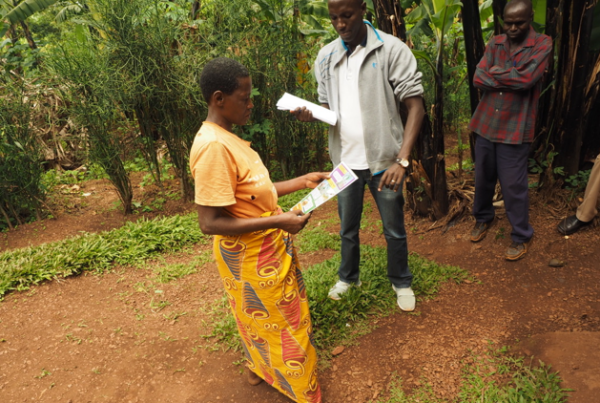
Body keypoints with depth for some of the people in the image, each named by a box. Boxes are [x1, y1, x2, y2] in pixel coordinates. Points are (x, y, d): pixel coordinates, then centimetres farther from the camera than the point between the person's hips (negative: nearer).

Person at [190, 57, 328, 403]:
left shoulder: (227, 138, 3)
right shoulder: (213, 147, -27)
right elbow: (211, 222, -29)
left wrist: (303, 181, 6)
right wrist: (278, 222, -29)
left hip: (268, 247, 9)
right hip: (249, 255, -9)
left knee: (264, 318, 28)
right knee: (276, 320, 12)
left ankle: (261, 367, 52)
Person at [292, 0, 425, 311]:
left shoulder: (391, 50, -11)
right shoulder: (325, 57, 2)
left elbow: (415, 105, -14)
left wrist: (402, 160, -23)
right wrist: (310, 114, -15)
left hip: (383, 160, -3)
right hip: (345, 161, 4)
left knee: (394, 230, 13)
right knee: (347, 228, 19)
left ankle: (401, 282, 36)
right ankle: (348, 277, 42)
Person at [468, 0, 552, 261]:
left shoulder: (542, 44, -5)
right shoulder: (495, 43, 7)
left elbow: (526, 79, -20)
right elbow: (478, 79, -5)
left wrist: (496, 72, -8)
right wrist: (511, 79, -14)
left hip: (515, 128, -4)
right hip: (486, 123, 4)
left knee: (513, 185, 1)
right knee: (483, 178, 16)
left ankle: (521, 236, 18)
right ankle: (483, 217, 40)